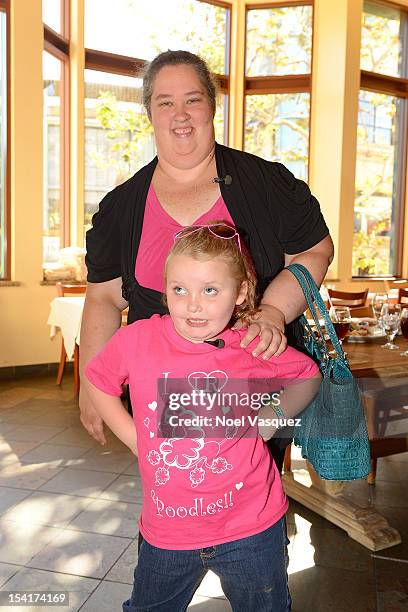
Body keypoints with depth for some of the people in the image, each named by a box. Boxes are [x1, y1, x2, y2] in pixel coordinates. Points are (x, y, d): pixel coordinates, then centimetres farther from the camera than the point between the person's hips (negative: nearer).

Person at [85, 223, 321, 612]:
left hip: (252, 532, -1)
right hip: (166, 532, 2)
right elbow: (97, 381, 7)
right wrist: (133, 437, 0)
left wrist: (274, 413, -9)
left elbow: (309, 376, 7)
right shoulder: (136, 340, -13)